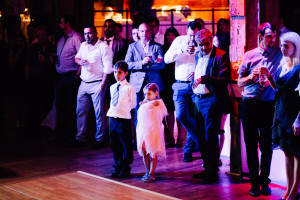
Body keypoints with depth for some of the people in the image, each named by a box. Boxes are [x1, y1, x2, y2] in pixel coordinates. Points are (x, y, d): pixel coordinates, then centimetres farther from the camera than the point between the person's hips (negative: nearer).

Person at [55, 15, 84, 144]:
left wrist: (77, 74, -18)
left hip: (71, 76, -9)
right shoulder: (61, 40, 19)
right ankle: (59, 132, 23)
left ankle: (72, 135, 3)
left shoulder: (77, 38, -9)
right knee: (59, 103, 13)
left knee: (71, 106, -3)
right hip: (60, 76, 9)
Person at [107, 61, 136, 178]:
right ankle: (117, 167, 23)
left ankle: (126, 169, 12)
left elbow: (133, 104, -1)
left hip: (124, 120, -6)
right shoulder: (112, 87, 12)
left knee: (126, 145, 2)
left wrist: (123, 109, 2)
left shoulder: (129, 88, -7)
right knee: (114, 145, 12)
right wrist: (113, 110, 14)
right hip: (112, 118, 6)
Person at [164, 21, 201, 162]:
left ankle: (188, 150, 15)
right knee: (181, 115, -13)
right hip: (180, 86, 1)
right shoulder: (179, 40, 6)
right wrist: (182, 50, -16)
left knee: (192, 118, 1)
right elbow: (167, 59, -2)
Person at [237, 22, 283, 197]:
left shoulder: (280, 54, 3)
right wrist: (251, 77, -9)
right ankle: (255, 182, 17)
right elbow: (240, 82, 10)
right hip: (249, 105, 1)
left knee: (267, 145, 2)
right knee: (251, 145, 6)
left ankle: (265, 182, 16)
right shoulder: (250, 55, 6)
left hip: (268, 105, -1)